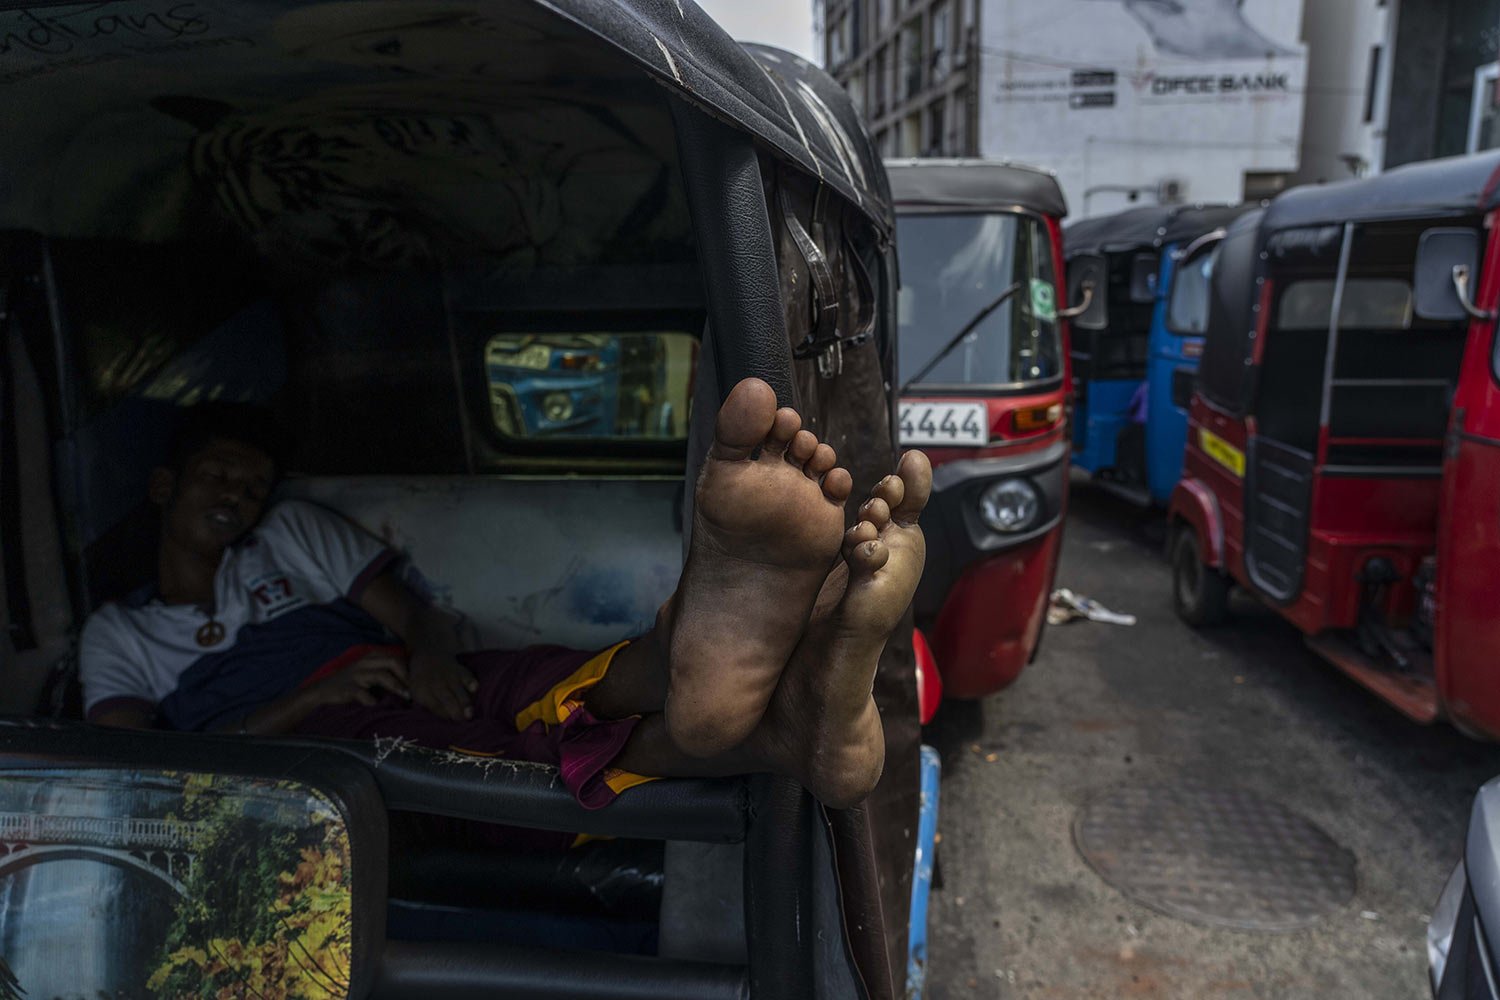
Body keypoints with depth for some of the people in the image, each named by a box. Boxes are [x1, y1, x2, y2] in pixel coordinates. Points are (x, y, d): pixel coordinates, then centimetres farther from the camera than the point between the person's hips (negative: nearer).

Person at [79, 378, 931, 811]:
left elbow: (421, 617, 18)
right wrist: (312, 698, -10)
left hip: (423, 700, 3)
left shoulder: (295, 534, 29)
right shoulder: (117, 637, 25)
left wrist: (428, 652, -9)